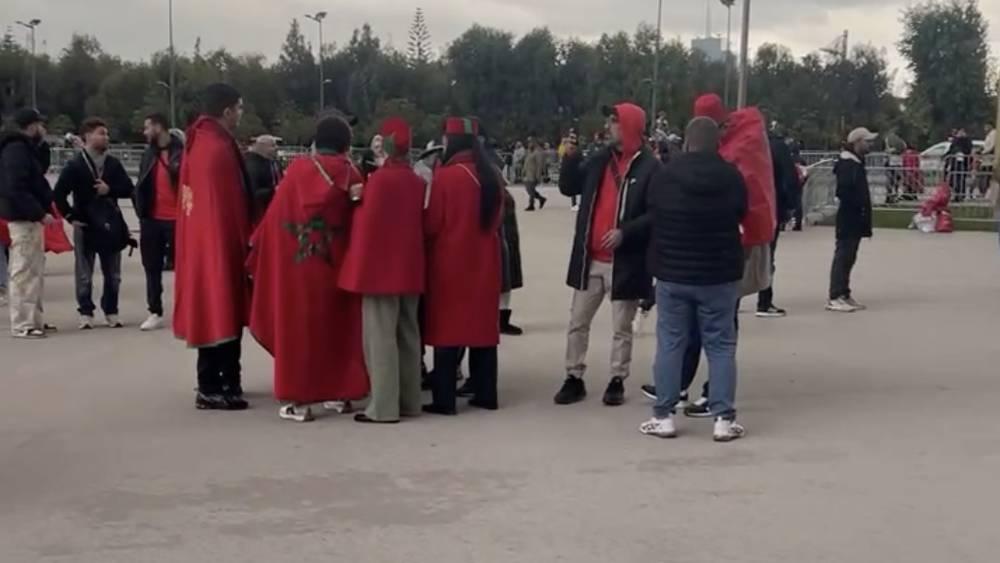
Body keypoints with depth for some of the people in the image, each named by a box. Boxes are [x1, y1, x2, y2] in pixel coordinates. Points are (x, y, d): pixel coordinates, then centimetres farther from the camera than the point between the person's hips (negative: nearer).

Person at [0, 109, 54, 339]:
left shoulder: (25, 149, 17)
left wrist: (48, 201, 5)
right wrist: (40, 213, -25)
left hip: (29, 217, 11)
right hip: (24, 218, -11)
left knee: (33, 270, 15)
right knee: (24, 272, -8)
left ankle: (32, 319, 23)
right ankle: (22, 325, -5)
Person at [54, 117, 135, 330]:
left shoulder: (113, 163, 6)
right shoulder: (75, 165, -6)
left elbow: (129, 189, 5)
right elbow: (59, 194, -7)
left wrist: (110, 189, -11)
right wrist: (71, 216, -9)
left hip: (111, 225, 4)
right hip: (85, 226, -3)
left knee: (113, 273, 8)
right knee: (84, 274, 2)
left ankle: (111, 311, 19)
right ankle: (86, 312, 10)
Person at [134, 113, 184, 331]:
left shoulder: (182, 152, -7)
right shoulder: (149, 154, 13)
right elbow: (141, 186, 16)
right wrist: (141, 212, 6)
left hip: (177, 219, -6)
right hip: (152, 219, 6)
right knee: (152, 268, 7)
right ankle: (155, 313, 13)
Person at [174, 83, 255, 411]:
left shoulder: (198, 142, 11)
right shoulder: (219, 149, -18)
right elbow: (231, 206, -18)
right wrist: (243, 245, -12)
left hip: (200, 241, 10)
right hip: (220, 243, -10)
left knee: (211, 312, 15)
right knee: (220, 313, -4)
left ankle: (218, 382, 24)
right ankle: (212, 389, 0)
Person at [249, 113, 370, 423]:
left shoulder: (298, 169, -4)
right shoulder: (349, 174, 0)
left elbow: (277, 216, -2)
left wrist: (260, 252, 4)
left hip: (297, 264, -2)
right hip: (335, 264, 2)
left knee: (299, 326, 4)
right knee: (336, 325, 16)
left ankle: (298, 399, 4)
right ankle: (340, 390, 21)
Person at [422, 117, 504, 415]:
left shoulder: (446, 176, -14)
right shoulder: (491, 176, 5)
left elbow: (431, 224, -10)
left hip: (450, 262, -6)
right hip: (484, 261, 6)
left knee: (448, 327, 0)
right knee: (483, 326, 11)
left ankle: (444, 399, 2)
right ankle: (486, 395, 15)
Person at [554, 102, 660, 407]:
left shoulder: (650, 167, -10)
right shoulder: (599, 160, 9)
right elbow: (569, 187, 14)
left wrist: (625, 232, -23)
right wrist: (571, 157, 0)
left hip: (625, 261, -6)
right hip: (590, 259, 6)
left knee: (621, 328, 8)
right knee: (577, 323, 9)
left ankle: (617, 381, 19)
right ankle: (574, 378, 19)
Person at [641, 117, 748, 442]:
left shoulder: (664, 176, -6)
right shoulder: (732, 177, -5)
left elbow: (652, 219, 6)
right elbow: (741, 216, 8)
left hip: (672, 273, 0)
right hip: (719, 275, 0)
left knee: (670, 345, 7)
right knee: (721, 346, 6)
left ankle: (664, 416, 9)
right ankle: (724, 419, 4)